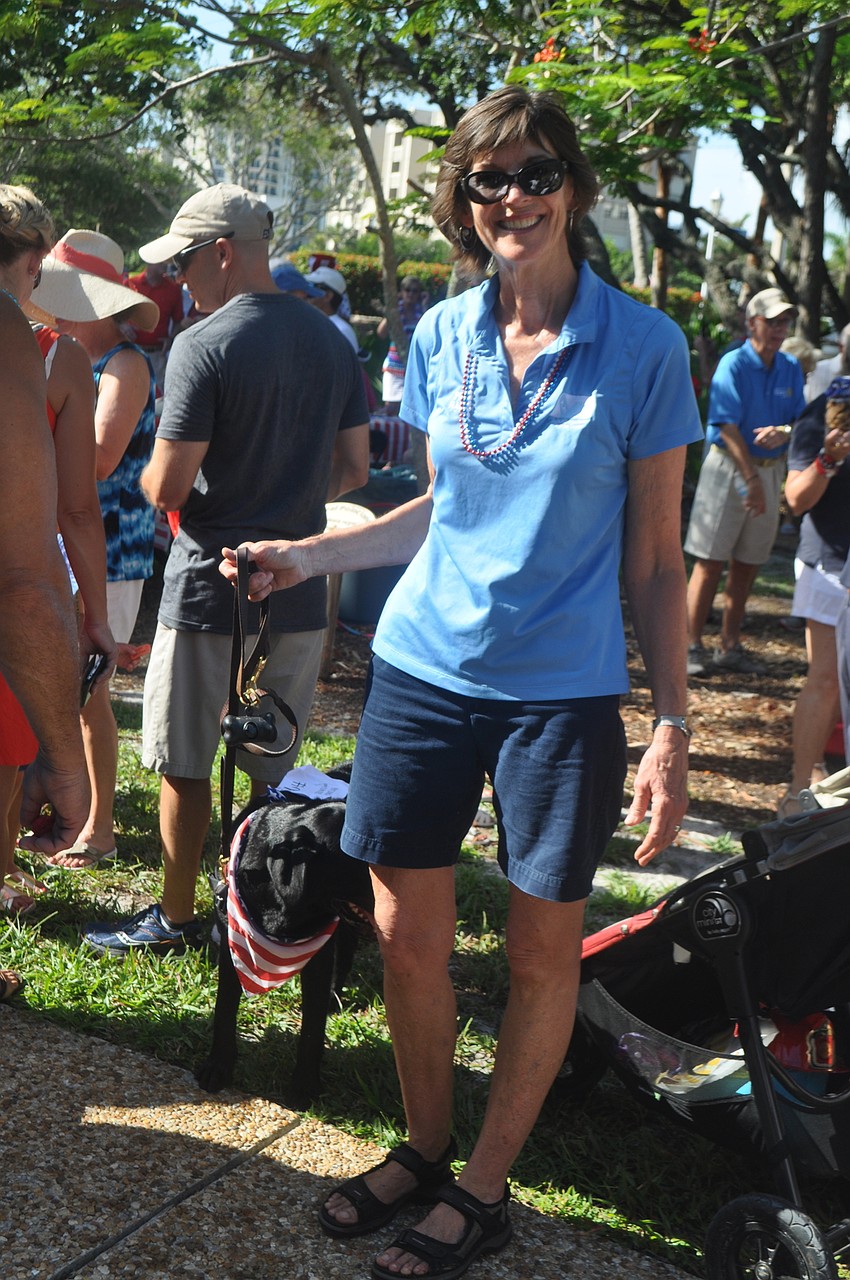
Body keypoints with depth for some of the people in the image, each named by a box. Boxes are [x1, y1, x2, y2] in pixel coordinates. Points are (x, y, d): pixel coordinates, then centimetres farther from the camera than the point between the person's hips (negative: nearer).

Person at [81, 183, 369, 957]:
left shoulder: (203, 347, -15)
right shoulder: (333, 341, 5)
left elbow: (167, 488, -16)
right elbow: (353, 470, 10)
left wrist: (150, 474, 5)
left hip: (209, 593, -6)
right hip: (299, 595, 6)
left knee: (184, 766, 9)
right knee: (275, 771, 15)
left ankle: (176, 918, 21)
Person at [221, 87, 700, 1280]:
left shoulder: (643, 346, -7)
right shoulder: (441, 334, 4)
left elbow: (657, 558, -4)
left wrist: (672, 727, -8)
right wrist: (310, 554, 7)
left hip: (563, 693, -3)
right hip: (426, 670, 4)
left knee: (541, 949, 7)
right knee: (406, 934, 8)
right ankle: (422, 1148, 33)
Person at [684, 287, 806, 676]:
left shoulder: (791, 368, 9)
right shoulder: (733, 364, -8)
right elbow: (728, 427, -15)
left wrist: (783, 433, -14)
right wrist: (750, 479, -21)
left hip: (771, 469, 6)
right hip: (729, 466, -5)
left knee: (748, 563, 9)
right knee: (711, 560, -6)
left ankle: (730, 647, 17)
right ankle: (693, 646, -2)